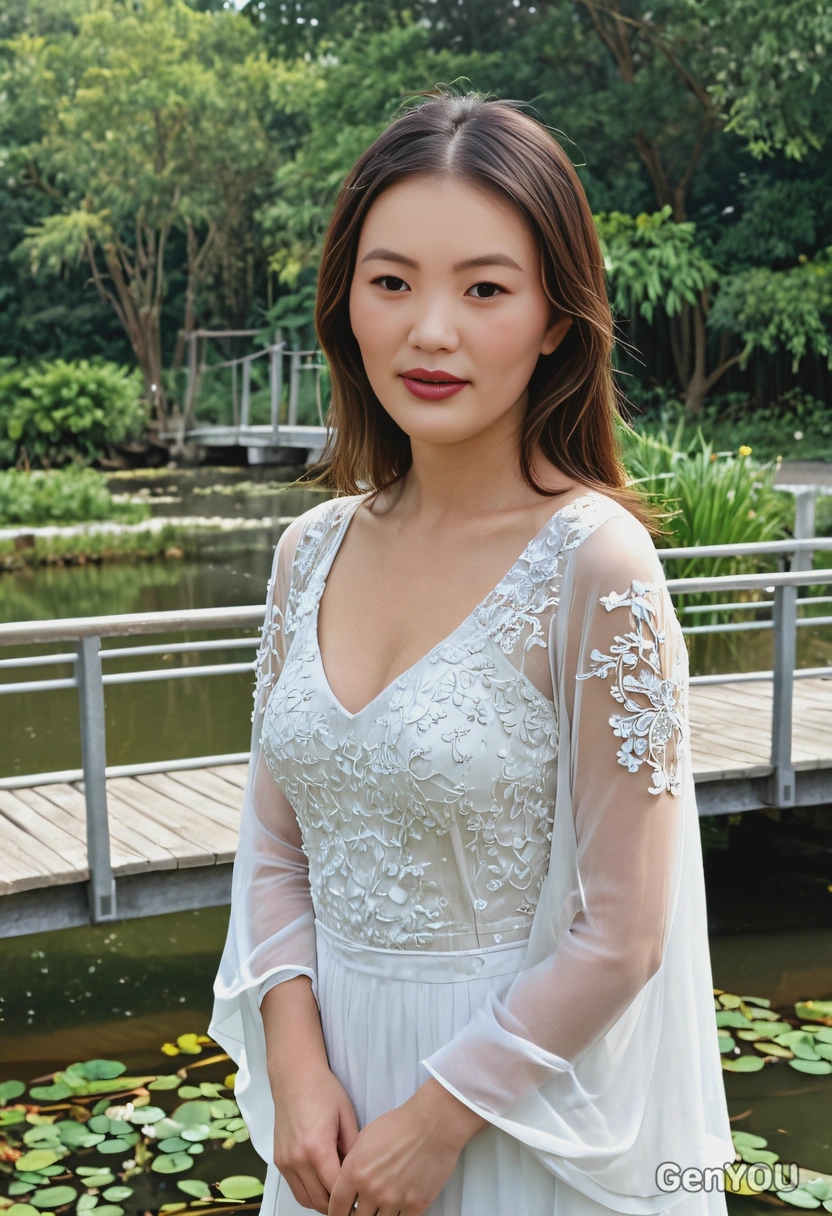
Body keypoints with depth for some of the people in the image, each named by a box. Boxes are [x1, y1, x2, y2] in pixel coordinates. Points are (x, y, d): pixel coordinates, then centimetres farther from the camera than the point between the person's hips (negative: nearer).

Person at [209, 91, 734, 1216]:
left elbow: (619, 938, -17)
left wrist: (436, 1119, -12)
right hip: (330, 1057, 5)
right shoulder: (315, 549, -3)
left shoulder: (593, 563, -20)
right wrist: (297, 1061, -8)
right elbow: (276, 846, 4)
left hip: (523, 1086, -5)